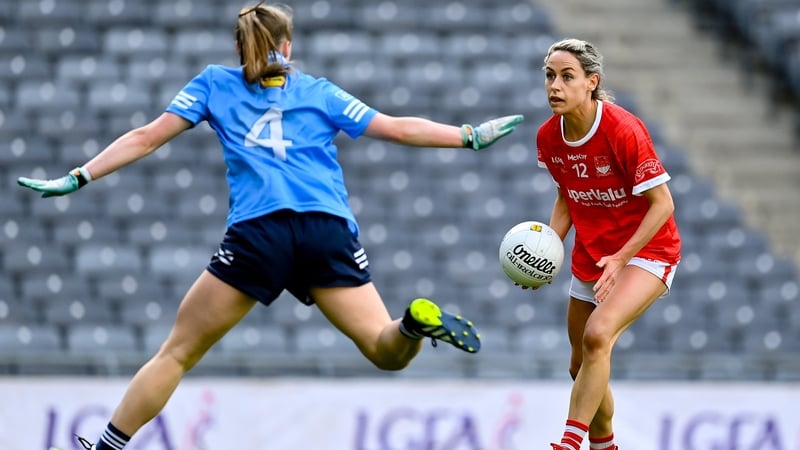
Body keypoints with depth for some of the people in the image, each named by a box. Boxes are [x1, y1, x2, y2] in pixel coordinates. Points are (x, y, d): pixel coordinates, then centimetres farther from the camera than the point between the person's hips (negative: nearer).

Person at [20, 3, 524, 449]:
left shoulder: (214, 83, 19)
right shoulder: (319, 92, 21)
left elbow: (146, 138, 13)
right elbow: (397, 128, 20)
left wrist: (77, 178, 16)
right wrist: (472, 135, 29)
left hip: (257, 231, -1)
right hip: (330, 232, 1)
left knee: (177, 353, 8)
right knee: (388, 352, 5)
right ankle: (417, 320, -29)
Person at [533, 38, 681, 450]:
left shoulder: (624, 131, -23)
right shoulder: (548, 137, -5)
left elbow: (662, 204, -18)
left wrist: (622, 257, -25)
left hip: (647, 251, -7)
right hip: (590, 258, 7)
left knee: (597, 335, -30)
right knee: (582, 366, 13)